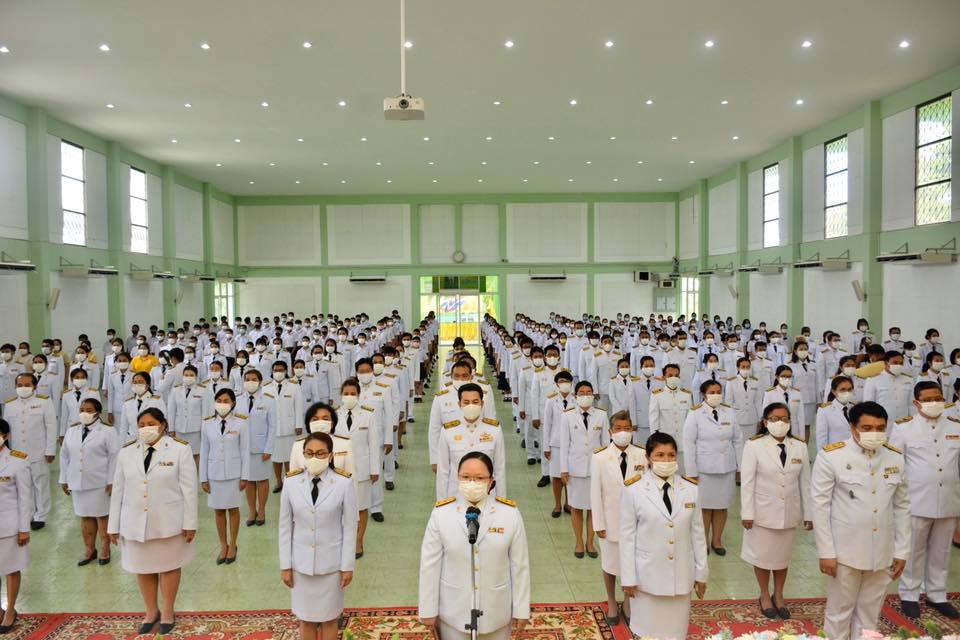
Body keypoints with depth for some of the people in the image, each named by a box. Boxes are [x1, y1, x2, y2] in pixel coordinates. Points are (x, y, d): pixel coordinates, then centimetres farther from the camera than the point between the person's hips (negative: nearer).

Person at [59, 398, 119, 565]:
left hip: (100, 483, -4)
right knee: (85, 517, 10)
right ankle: (90, 550, 22)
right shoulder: (71, 431, 9)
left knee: (102, 516, 5)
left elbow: (114, 457, -10)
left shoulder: (108, 431, -7)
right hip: (77, 482, 4)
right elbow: (65, 456, 14)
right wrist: (64, 479, 11)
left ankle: (105, 550, 19)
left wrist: (111, 481, -14)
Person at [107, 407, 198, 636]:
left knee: (168, 566, 10)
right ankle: (151, 611, 33)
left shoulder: (180, 449, -8)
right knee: (142, 567, 14)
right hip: (135, 522, 3)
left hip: (168, 522, -3)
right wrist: (113, 525, 5)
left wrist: (189, 523, -11)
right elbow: (118, 490, 6)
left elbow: (189, 489, -8)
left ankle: (167, 612, 28)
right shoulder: (126, 452, 4)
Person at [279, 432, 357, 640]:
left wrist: (348, 566, -6)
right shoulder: (291, 483, -8)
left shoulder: (344, 484, -15)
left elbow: (350, 527, -9)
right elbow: (285, 527, -1)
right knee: (306, 620, 16)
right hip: (301, 563, 2)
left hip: (331, 563, -2)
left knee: (328, 620, 13)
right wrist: (285, 565, 1)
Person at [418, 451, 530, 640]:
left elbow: (520, 565, -6)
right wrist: (428, 610, -2)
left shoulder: (510, 513, -12)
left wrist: (521, 610, -2)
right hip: (453, 613, 0)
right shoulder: (441, 513, -12)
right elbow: (430, 565, -6)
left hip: (496, 612, 0)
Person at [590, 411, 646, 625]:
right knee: (610, 562, 16)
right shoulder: (599, 458, -14)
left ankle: (627, 602, 39)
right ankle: (611, 603, 39)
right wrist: (598, 524, -7)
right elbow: (595, 492, -9)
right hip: (611, 519, -1)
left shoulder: (641, 455, -10)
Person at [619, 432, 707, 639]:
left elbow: (697, 533, 5)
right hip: (647, 575, -2)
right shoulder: (634, 490, -11)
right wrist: (628, 578, -6)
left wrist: (701, 572, 8)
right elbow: (627, 536, -7)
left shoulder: (691, 489, -1)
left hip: (681, 575, 3)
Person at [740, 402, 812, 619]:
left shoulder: (800, 446, -2)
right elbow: (747, 481, -11)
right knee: (763, 555, 12)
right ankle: (764, 596, 33)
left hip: (789, 513, 3)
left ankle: (778, 596, 37)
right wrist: (747, 513, -12)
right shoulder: (754, 446, -12)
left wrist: (808, 513, 4)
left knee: (783, 556, 17)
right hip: (763, 512, -3)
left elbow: (805, 482, 3)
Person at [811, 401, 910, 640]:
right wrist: (826, 552, -11)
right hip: (844, 551, -4)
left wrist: (901, 551, 7)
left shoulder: (895, 457, 2)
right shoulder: (831, 456, -12)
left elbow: (902, 506, 9)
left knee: (869, 614, 16)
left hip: (882, 553, 4)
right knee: (839, 612, 10)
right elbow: (820, 506, -10)